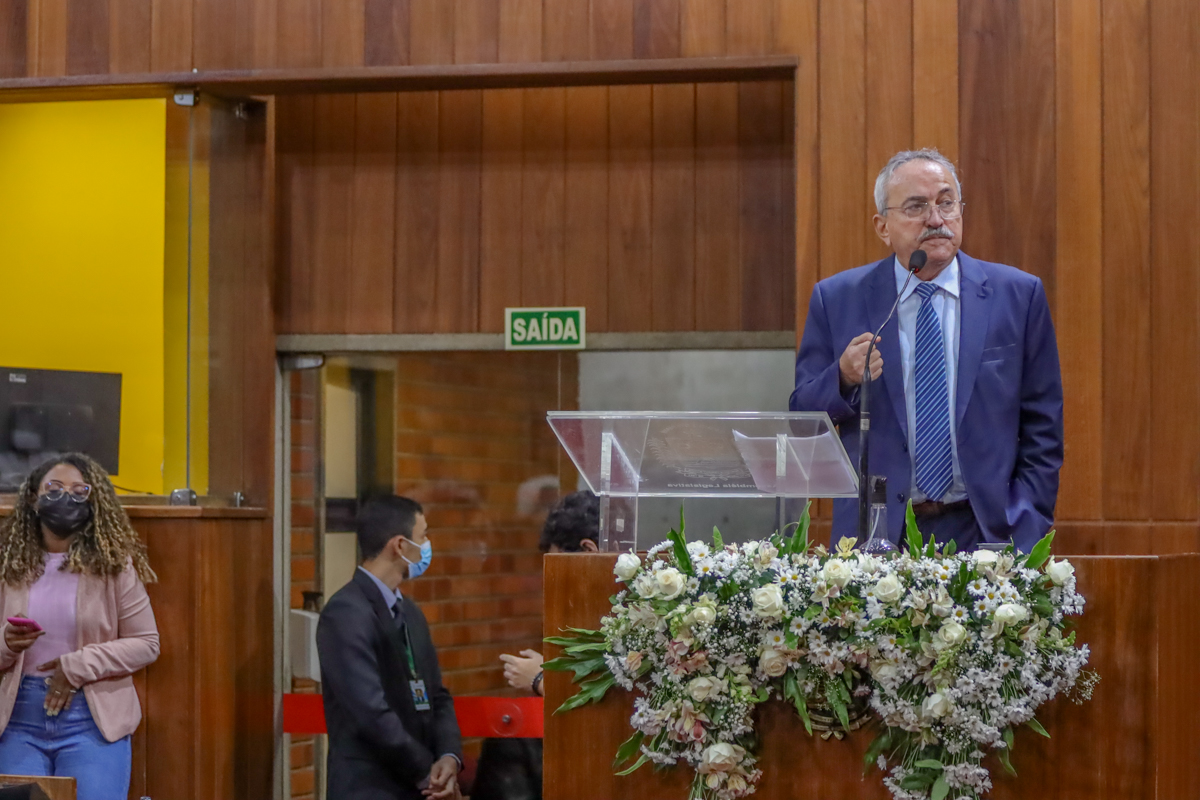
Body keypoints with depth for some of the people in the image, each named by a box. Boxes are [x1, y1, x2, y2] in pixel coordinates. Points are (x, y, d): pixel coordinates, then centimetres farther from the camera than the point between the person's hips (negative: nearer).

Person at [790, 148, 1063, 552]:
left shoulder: (1018, 295, 5)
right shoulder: (836, 299, 5)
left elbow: (1042, 432, 6)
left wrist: (1024, 535, -4)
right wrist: (843, 379, -14)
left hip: (985, 534, 0)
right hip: (874, 537, 0)